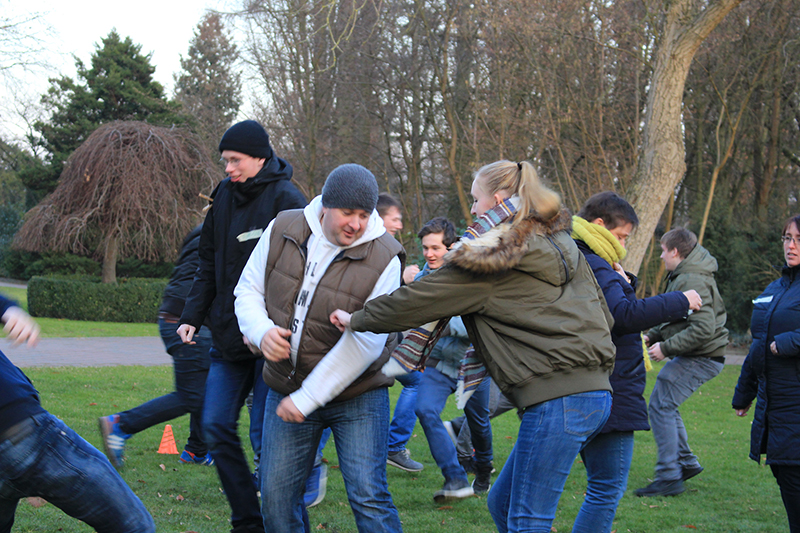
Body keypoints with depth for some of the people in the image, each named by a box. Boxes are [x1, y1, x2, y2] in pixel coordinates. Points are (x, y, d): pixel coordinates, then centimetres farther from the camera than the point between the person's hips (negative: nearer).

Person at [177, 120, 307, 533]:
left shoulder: (284, 200, -11)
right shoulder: (224, 197, 10)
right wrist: (192, 316, 7)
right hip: (228, 336, 7)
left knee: (265, 434, -5)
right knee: (217, 428, 6)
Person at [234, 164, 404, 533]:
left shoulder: (383, 259, -16)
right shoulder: (282, 231, -4)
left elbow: (364, 343, -19)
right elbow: (248, 290, 7)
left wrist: (307, 398, -18)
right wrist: (261, 331, -16)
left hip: (357, 396, -4)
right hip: (286, 389, 4)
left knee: (368, 496, -9)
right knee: (276, 494, 7)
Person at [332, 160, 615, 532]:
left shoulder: (489, 260, -5)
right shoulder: (561, 244, 18)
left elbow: (417, 302, 0)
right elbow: (602, 314, 23)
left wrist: (355, 319, 14)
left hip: (559, 402, -9)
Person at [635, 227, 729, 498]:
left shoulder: (693, 282, -21)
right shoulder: (681, 276, 14)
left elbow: (703, 329, -28)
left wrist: (666, 347, -23)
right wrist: (653, 336, 10)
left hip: (701, 358, -11)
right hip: (693, 356, 11)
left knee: (661, 406, -13)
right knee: (665, 405, 17)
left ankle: (670, 477, -10)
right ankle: (686, 462, 26)